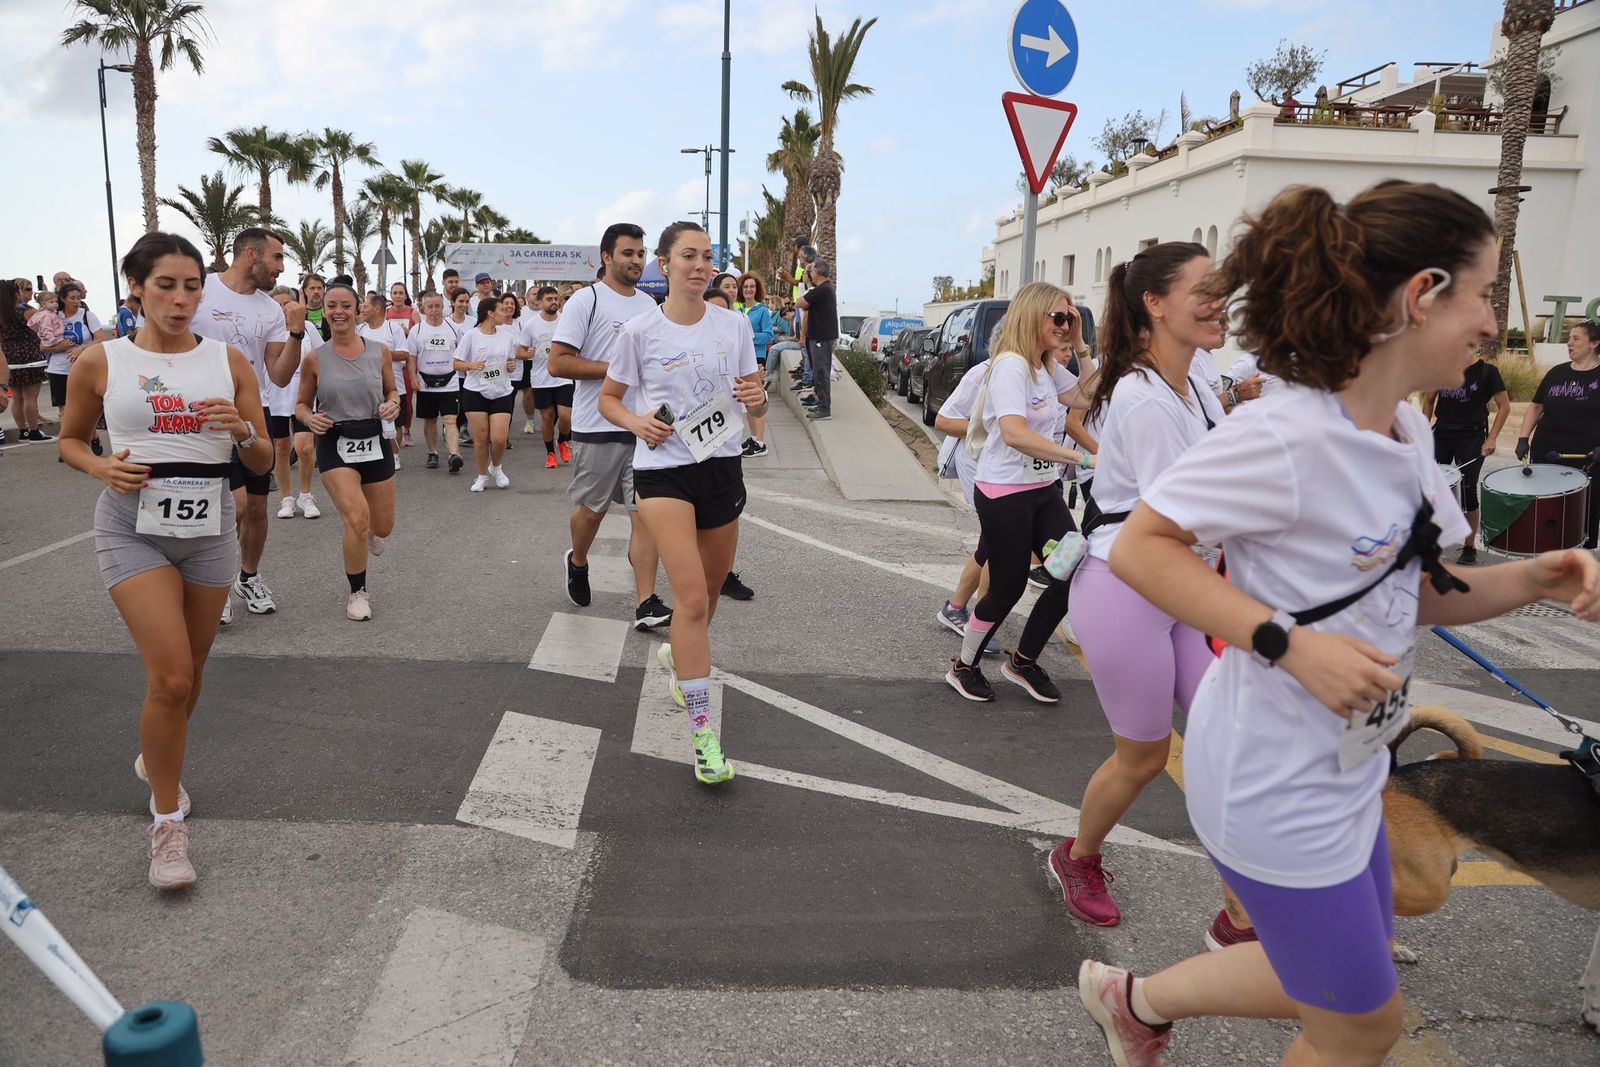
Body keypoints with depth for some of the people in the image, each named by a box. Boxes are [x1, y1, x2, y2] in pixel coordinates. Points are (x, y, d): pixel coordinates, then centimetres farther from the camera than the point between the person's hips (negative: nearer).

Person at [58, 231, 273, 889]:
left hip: (209, 528, 3)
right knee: (171, 677, -13)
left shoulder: (228, 361, 3)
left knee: (188, 674, 14)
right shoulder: (100, 361, -1)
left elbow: (263, 464, 5)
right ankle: (168, 822, 5)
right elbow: (69, 441, 12)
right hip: (133, 526, -3)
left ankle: (156, 760, 45)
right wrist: (102, 467, -9)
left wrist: (242, 429, -16)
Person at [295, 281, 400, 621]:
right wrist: (310, 418, -16)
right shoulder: (314, 358, -5)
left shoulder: (380, 351, -2)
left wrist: (392, 405, -10)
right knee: (357, 519, -19)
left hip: (375, 442, 2)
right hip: (335, 445, -2)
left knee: (382, 527, 11)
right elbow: (301, 404, 6)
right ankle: (358, 592, 4)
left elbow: (392, 391, 12)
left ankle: (369, 534, 54)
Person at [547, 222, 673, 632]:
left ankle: (647, 603, -3)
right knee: (592, 508, 11)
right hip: (598, 427, -4)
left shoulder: (649, 305, 15)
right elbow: (558, 363, -12)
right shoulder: (586, 300, -5)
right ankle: (577, 563, 42)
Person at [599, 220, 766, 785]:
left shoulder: (734, 324, 4)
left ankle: (679, 656, 50)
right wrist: (637, 422, -14)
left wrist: (757, 397, -12)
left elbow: (753, 399, 11)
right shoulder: (640, 330, -4)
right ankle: (702, 731, -8)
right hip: (663, 469, -4)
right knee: (692, 596, -16)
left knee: (710, 590, 16)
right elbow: (608, 397, 6)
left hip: (722, 467, 4)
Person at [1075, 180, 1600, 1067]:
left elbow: (1405, 595, 10)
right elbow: (1137, 548, -25)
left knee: (1338, 986, 24)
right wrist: (1291, 645, -30)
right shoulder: (1284, 435, -26)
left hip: (1346, 767, 9)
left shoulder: (1406, 430, 2)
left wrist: (1528, 581, -6)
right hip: (1276, 784, -9)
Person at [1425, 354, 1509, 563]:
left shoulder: (1487, 371, -6)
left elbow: (1504, 406, -4)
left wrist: (1492, 439, -12)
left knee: (1467, 491, 0)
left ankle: (1470, 547, 14)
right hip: (1442, 433, 3)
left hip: (1471, 437, -3)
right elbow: (1429, 400, 16)